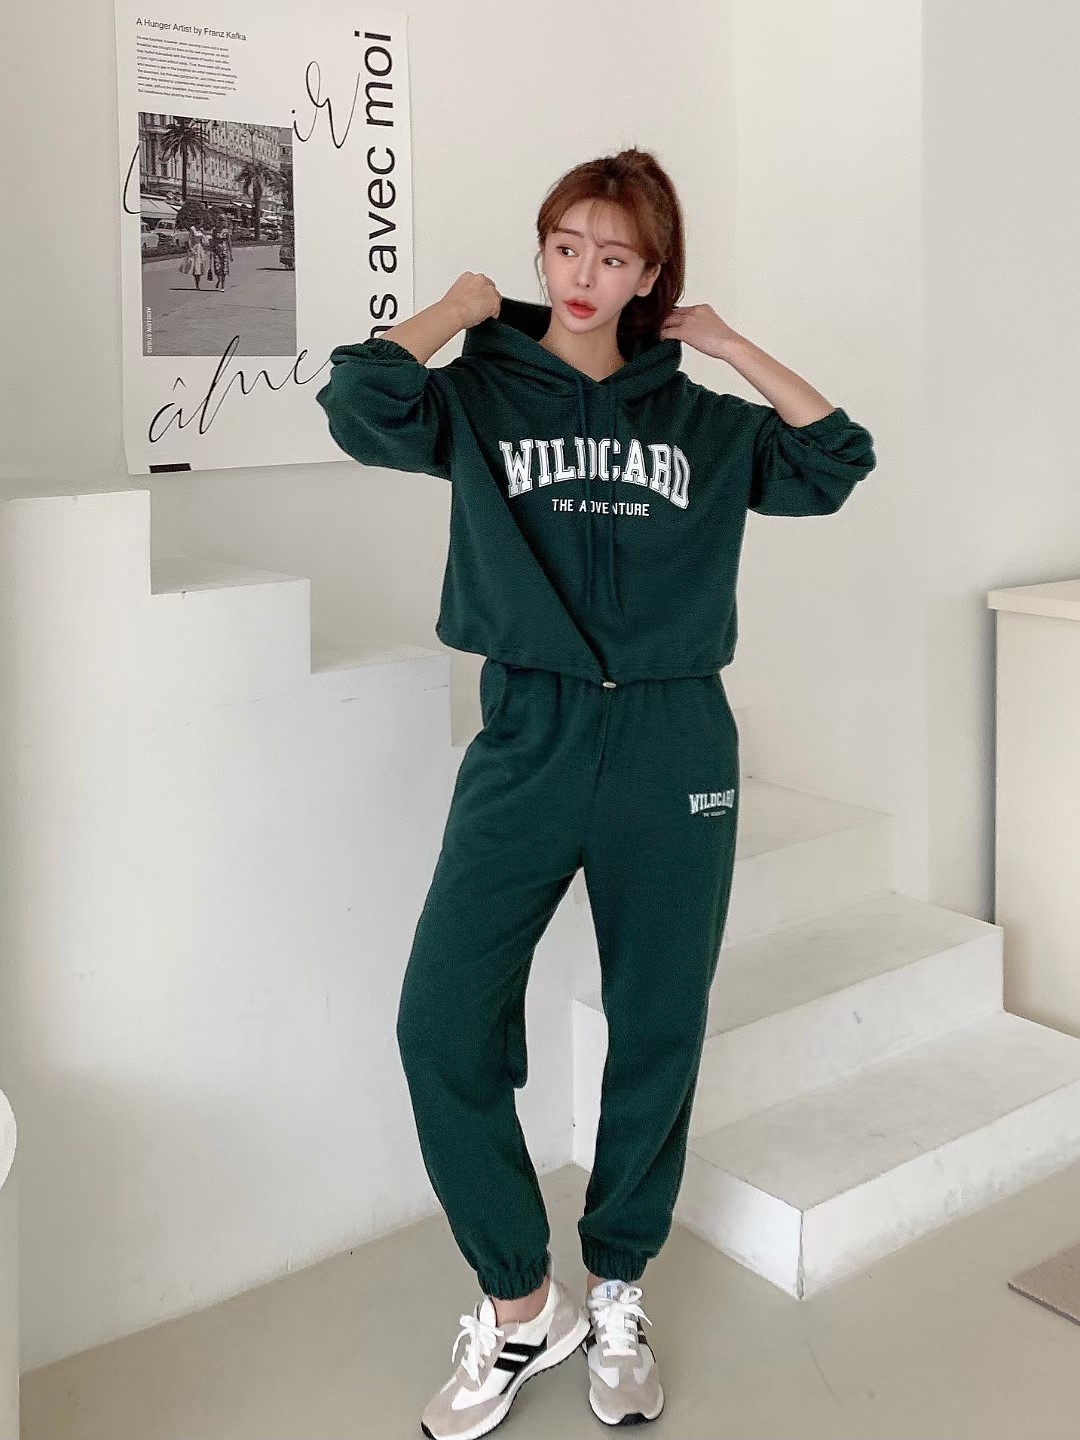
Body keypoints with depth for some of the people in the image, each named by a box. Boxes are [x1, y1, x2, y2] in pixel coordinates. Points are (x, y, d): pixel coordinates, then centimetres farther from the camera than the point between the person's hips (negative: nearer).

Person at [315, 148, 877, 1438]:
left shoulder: (698, 420, 13)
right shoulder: (481, 392, 4)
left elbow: (835, 463, 9)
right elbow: (361, 400, -15)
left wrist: (731, 346, 9)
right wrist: (457, 308, 1)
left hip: (675, 749, 2)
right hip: (529, 739, -1)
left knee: (658, 1030, 8)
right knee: (442, 1022, -9)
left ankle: (615, 1300, 30)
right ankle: (519, 1306, 13)